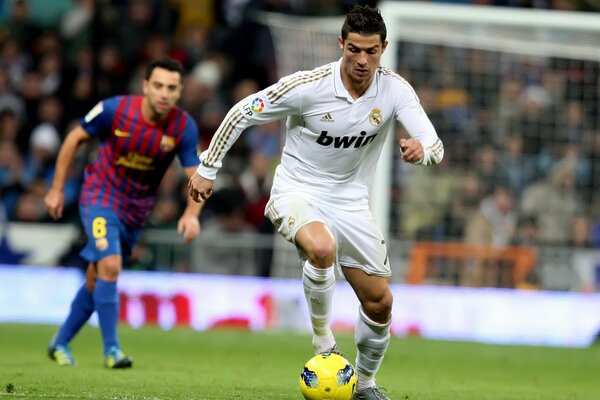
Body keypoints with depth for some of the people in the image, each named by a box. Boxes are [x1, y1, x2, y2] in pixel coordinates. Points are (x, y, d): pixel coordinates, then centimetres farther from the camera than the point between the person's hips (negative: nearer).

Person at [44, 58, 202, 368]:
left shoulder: (184, 127, -16)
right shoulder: (116, 109, -21)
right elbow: (75, 138, -6)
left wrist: (192, 213, -32)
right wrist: (57, 189, -3)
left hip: (136, 208, 4)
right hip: (101, 197, -3)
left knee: (97, 279, 12)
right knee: (110, 265, -23)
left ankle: (61, 343, 30)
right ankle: (111, 350, -15)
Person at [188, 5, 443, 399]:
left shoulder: (395, 89, -12)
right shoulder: (307, 87, -21)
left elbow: (435, 147, -18)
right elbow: (243, 112, -9)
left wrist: (421, 149, -44)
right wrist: (208, 168, -3)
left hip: (350, 200, 4)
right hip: (298, 192, -4)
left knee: (380, 303, 3)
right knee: (322, 248, -38)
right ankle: (322, 338, -15)